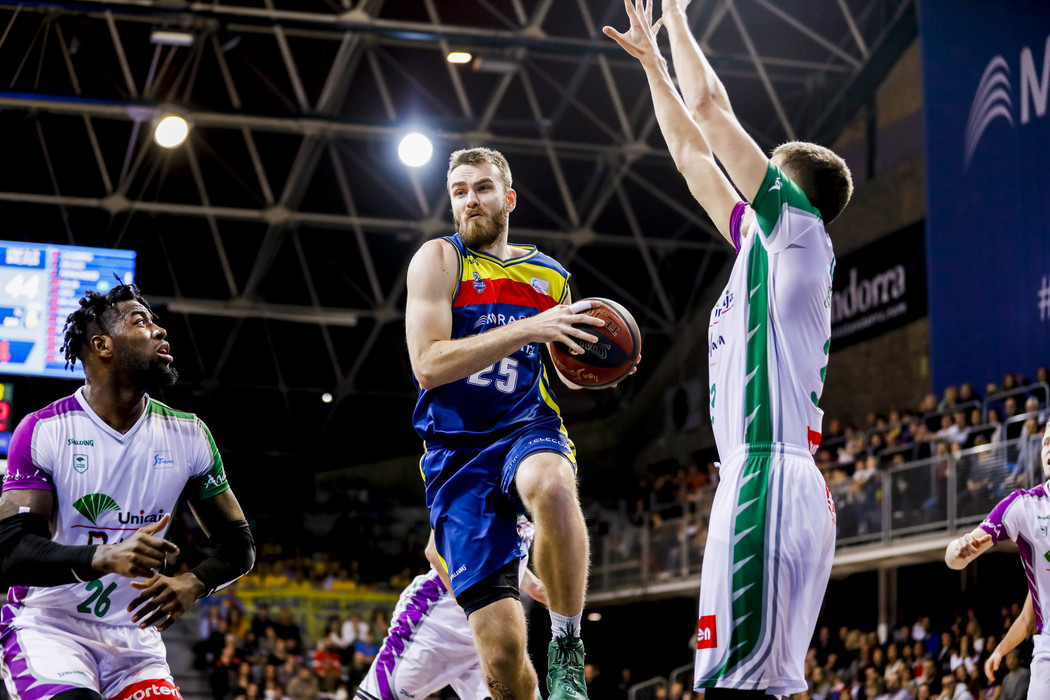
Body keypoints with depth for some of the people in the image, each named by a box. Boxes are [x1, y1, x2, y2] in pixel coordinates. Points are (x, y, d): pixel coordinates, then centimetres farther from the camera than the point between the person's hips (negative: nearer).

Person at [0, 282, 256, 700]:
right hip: (47, 629, -5)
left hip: (133, 636, 5)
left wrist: (192, 585, -15)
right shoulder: (44, 431, -12)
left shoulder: (188, 436, 1)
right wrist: (103, 558, -36)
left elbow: (238, 545, 7)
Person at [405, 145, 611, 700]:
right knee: (501, 651, -12)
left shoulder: (550, 277, 12)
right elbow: (428, 364, -15)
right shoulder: (439, 260, 0)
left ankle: (567, 645, -22)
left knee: (551, 487, -40)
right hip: (458, 453, -1)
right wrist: (528, 329, -22)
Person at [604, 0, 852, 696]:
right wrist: (652, 58, 37)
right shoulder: (767, 248, 24)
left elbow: (711, 110, 2)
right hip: (759, 477, 10)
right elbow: (694, 153, 32)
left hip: (770, 478, -10)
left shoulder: (799, 228, 1)